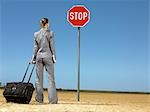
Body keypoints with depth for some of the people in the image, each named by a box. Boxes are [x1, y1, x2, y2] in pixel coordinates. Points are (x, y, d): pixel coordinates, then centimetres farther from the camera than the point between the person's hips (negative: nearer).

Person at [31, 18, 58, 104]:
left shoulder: (36, 34, 6)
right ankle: (53, 100, -2)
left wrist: (34, 58, 11)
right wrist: (54, 57, -1)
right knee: (51, 78, 0)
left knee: (39, 78, 7)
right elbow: (52, 46, -5)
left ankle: (39, 99, 9)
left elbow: (35, 47, 7)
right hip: (48, 56, -3)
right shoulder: (50, 33, -3)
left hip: (39, 56, 3)